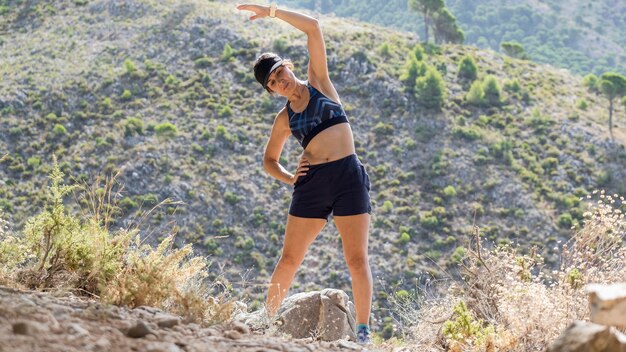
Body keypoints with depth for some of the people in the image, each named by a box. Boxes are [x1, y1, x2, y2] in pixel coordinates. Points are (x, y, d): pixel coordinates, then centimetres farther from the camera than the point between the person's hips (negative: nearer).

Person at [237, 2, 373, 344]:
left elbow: (313, 28, -1)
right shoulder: (284, 118, 12)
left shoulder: (318, 81, 7)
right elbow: (269, 161, 22)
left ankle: (363, 330, -2)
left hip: (349, 177, -2)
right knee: (289, 260, 2)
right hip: (311, 184, 2)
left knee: (357, 259, -6)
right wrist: (289, 178, 3)